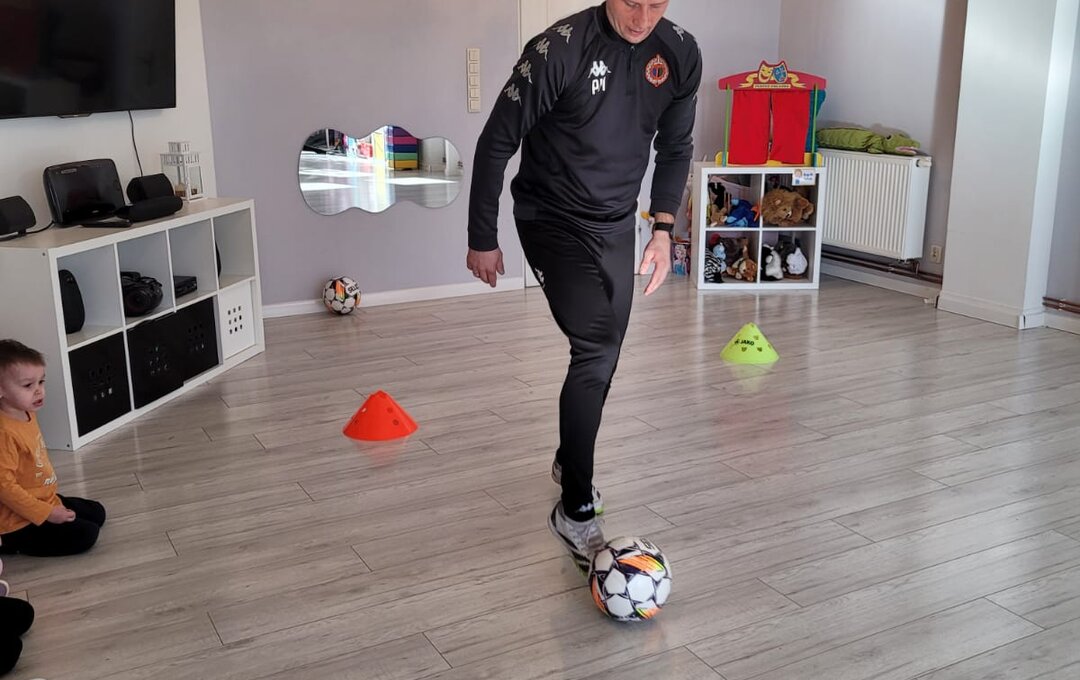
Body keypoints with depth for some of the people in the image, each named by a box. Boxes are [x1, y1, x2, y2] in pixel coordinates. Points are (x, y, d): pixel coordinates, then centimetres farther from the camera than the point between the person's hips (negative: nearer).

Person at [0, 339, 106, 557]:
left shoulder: (28, 415, 3)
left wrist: (52, 502, 17)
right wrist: (46, 513, -23)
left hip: (45, 500, 10)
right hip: (20, 522, -10)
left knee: (97, 513, 16)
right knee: (85, 534, -14)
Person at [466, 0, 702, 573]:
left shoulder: (680, 54, -6)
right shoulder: (560, 48, -23)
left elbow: (675, 148, 9)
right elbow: (497, 143, -15)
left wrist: (662, 228, 2)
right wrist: (482, 239, -11)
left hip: (616, 225, 6)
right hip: (552, 219, -6)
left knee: (601, 354, 14)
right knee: (597, 352, -17)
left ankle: (569, 460, 40)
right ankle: (576, 511, -6)